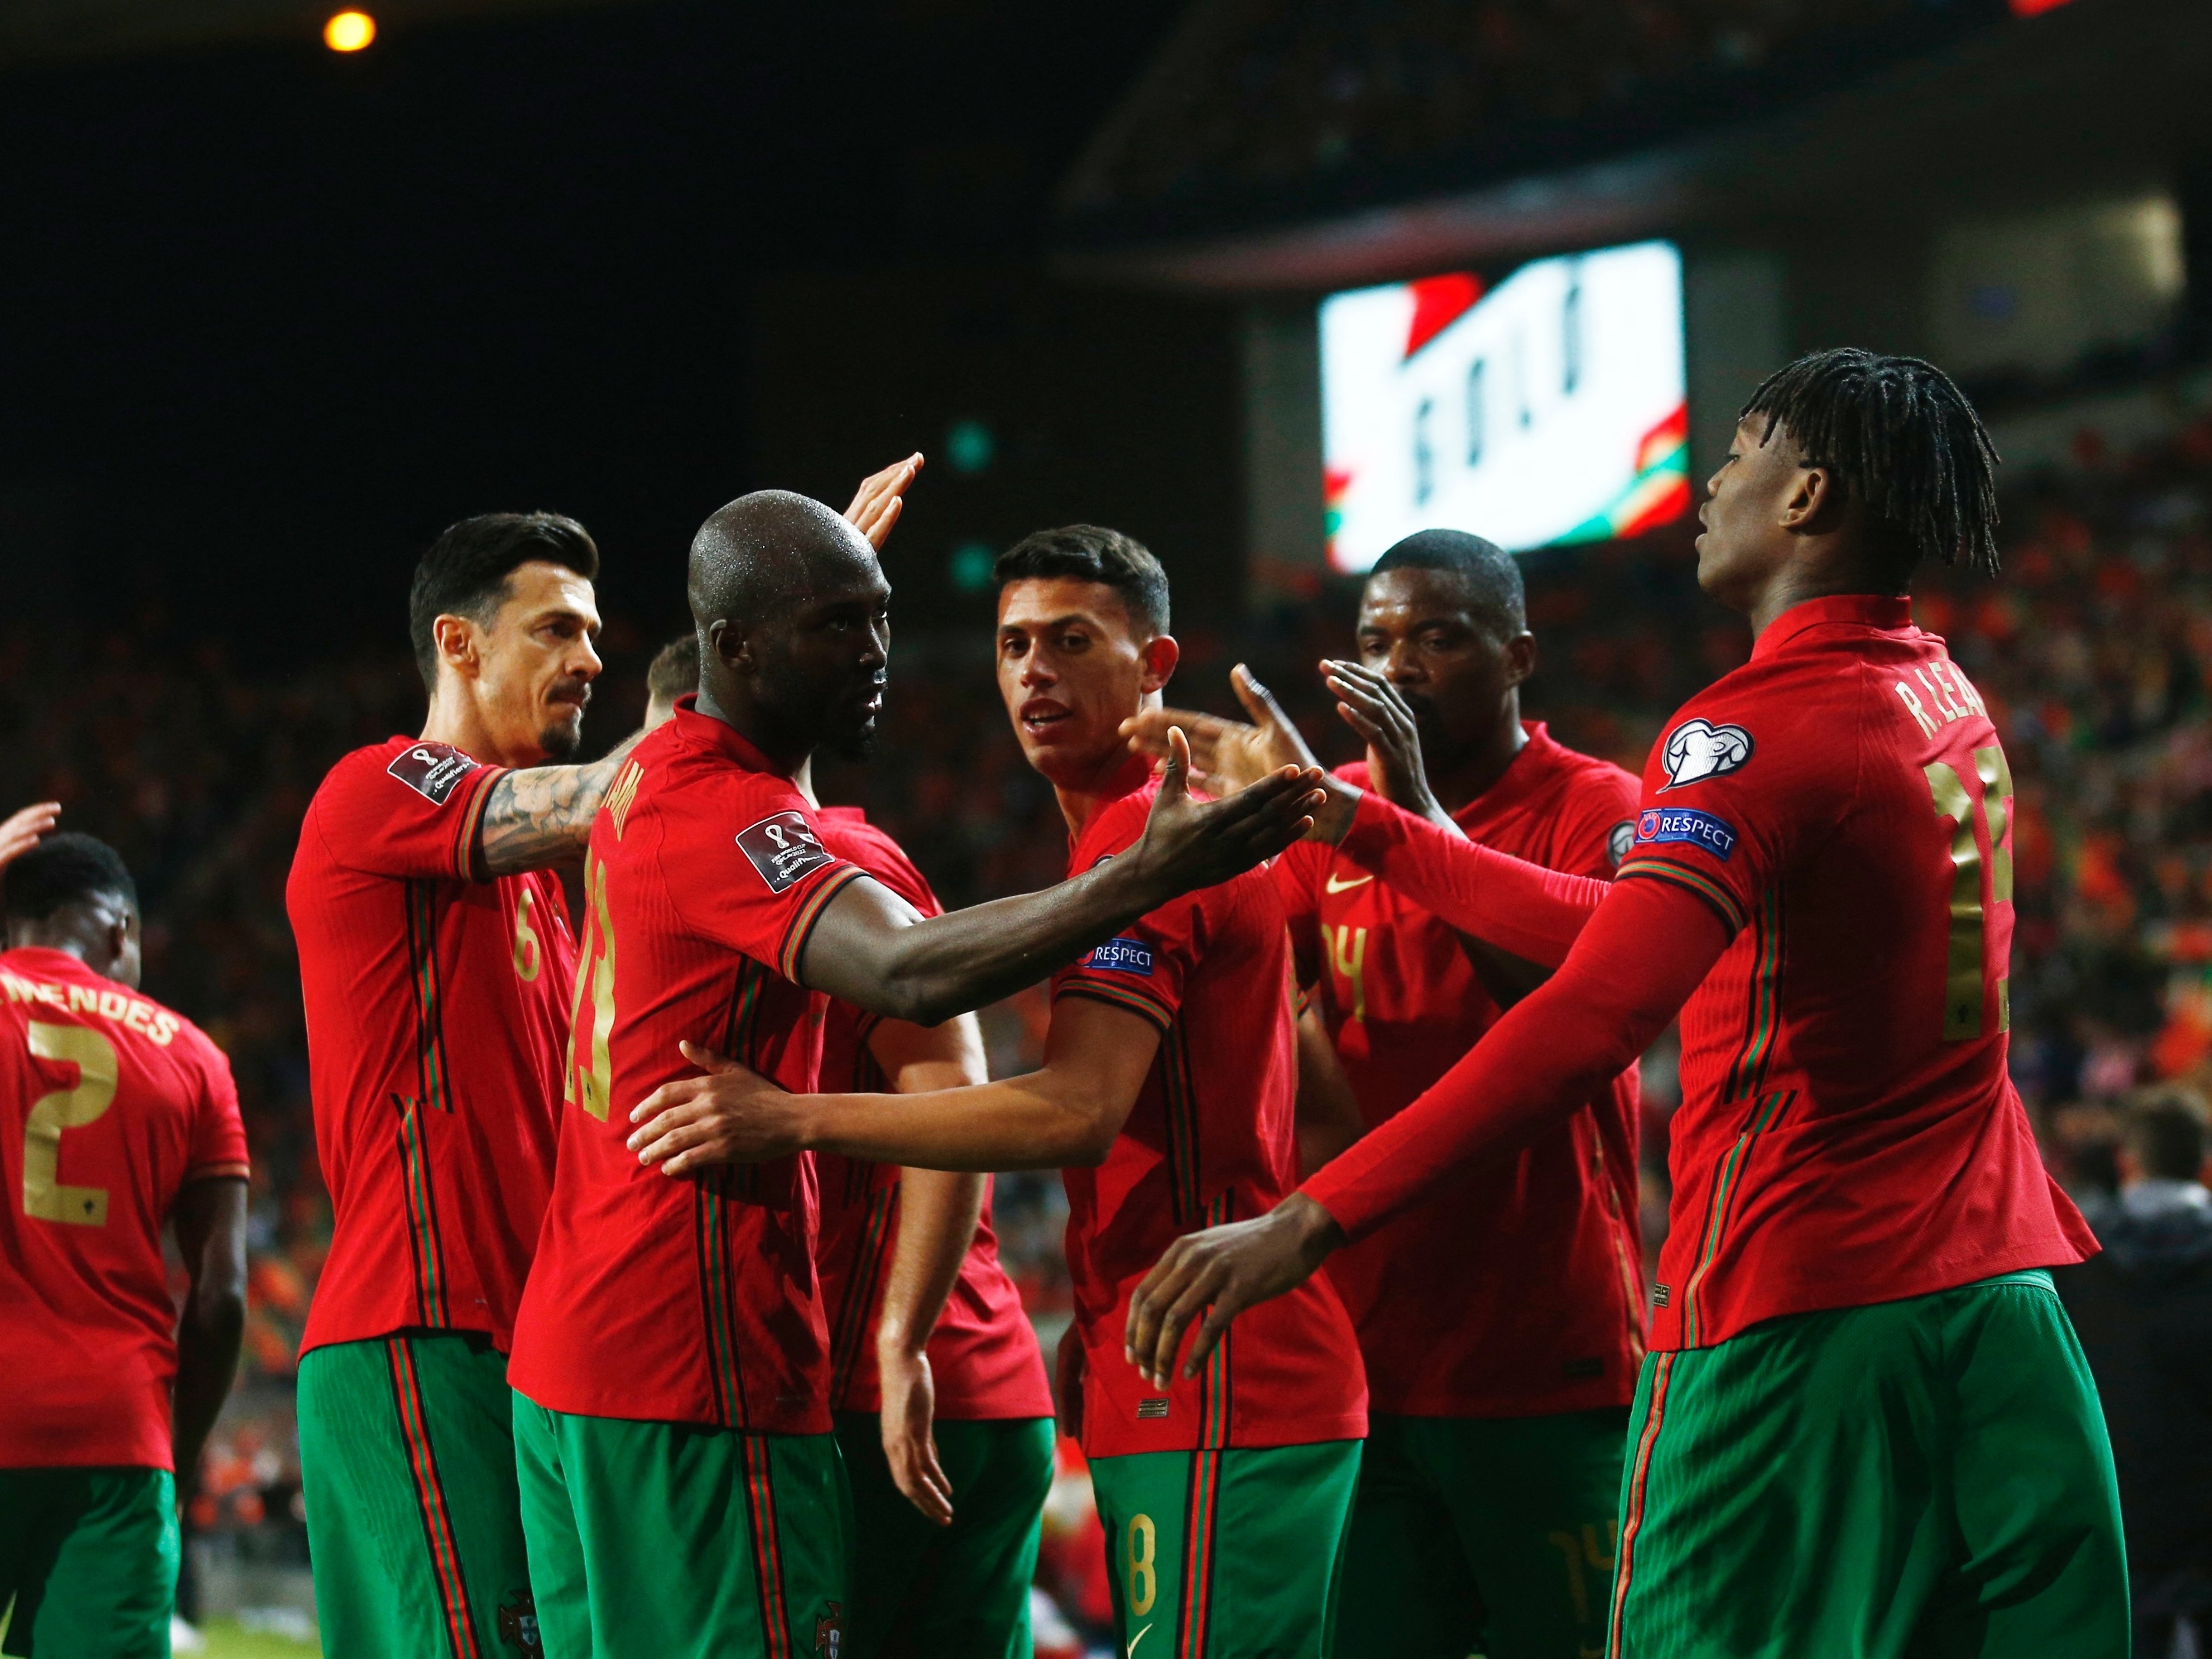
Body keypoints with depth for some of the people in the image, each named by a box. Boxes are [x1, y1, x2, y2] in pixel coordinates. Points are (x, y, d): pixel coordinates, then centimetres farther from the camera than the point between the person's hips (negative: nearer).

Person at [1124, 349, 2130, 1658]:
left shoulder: (1757, 727, -14)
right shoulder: (1946, 701, 12)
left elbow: (1596, 1020, -28)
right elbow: (1654, 927, 18)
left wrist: (1315, 1222, -31)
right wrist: (1365, 826, 21)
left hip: (1795, 1318, -8)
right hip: (2001, 1294, 8)